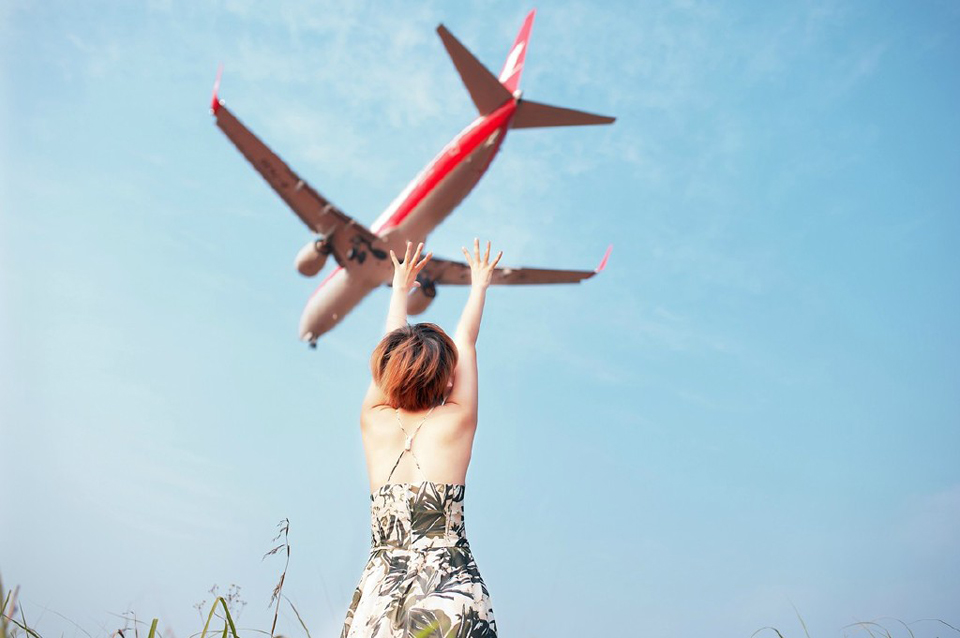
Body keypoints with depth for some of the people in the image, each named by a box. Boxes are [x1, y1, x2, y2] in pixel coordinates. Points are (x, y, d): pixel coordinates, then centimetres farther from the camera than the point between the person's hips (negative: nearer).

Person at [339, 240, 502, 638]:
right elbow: (466, 341, 12)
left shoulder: (374, 423, 4)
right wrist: (479, 284, 27)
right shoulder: (455, 424, -3)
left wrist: (400, 289, 35)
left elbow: (391, 347, 19)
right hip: (450, 593, -3)